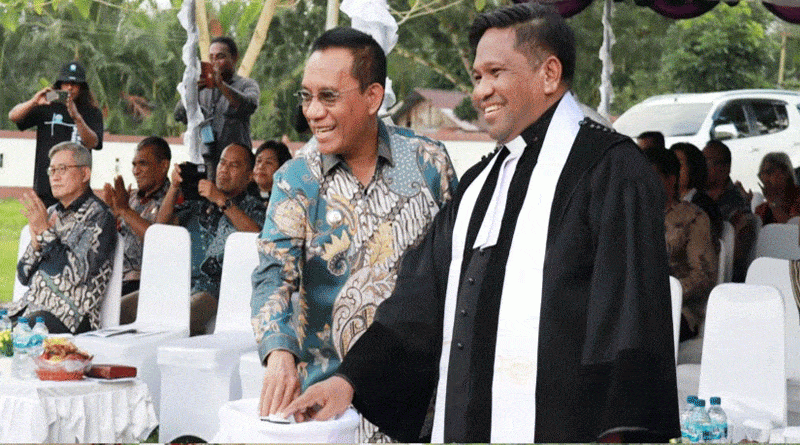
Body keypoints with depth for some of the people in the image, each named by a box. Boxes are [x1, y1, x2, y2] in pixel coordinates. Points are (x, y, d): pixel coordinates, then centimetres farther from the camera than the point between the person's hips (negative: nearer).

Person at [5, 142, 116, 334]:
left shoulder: (98, 216, -3)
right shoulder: (51, 214, 18)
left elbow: (73, 276, -14)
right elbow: (24, 276, 17)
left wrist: (45, 231, -12)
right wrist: (36, 244, -1)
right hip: (29, 307, 7)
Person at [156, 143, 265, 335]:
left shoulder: (252, 208, 13)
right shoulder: (199, 202, 25)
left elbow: (259, 237, -11)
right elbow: (162, 224, 15)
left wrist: (222, 201, -11)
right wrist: (175, 186, 4)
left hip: (214, 288, -5)